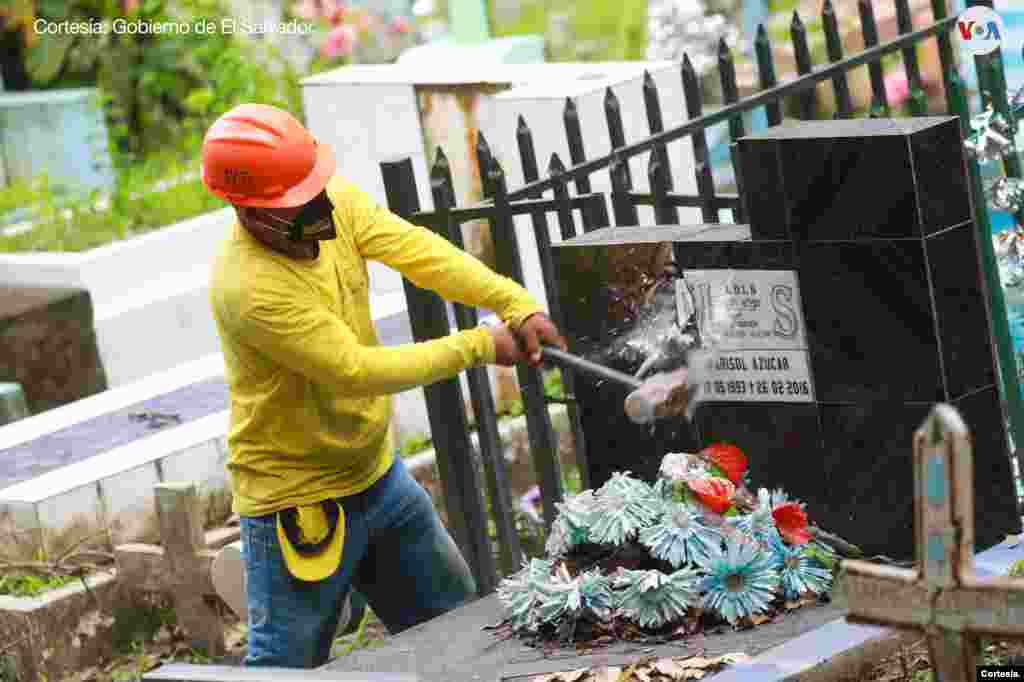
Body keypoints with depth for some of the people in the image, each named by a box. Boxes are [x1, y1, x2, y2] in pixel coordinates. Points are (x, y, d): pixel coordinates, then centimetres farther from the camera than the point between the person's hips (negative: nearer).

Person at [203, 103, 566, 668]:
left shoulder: (334, 205, -9)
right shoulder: (248, 287, -30)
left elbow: (420, 252, -14)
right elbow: (356, 370, -27)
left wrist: (516, 304, -28)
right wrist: (478, 347, -21)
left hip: (377, 476, 8)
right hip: (299, 508, -8)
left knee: (461, 626, 16)